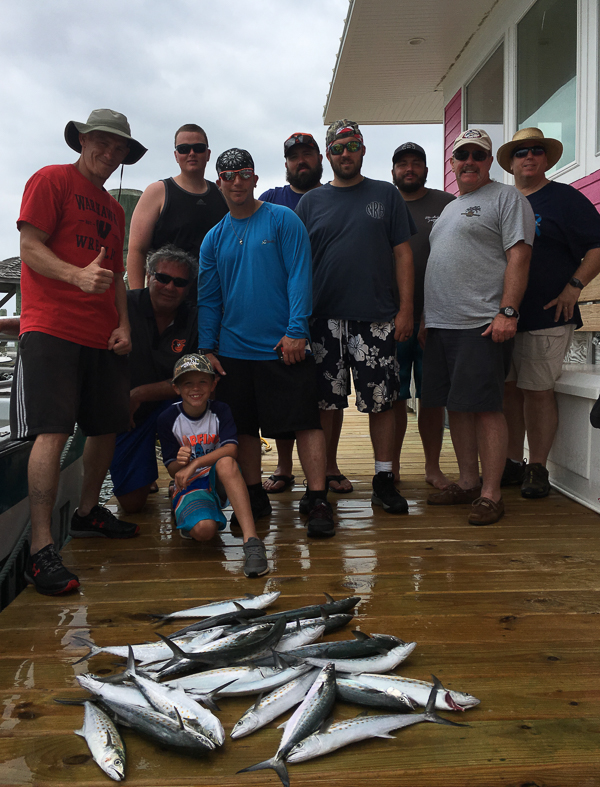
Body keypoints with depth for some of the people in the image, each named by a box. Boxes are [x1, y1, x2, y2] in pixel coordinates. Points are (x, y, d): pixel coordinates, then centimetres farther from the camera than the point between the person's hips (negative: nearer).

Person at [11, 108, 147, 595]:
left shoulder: (113, 209, 23)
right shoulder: (51, 181, 2)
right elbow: (30, 248, -7)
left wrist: (124, 324, 7)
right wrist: (78, 275, -25)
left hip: (101, 336, 7)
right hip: (52, 329, -7)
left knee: (108, 427, 9)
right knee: (53, 432, -14)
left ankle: (88, 512, 29)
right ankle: (41, 548, -10)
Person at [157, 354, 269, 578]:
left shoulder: (220, 411, -3)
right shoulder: (168, 419, -4)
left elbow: (231, 450, -20)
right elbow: (172, 470, -2)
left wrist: (195, 463, -32)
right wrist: (181, 462, -27)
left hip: (219, 479, 0)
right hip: (189, 485, 1)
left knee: (226, 462, -36)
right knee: (204, 529, -30)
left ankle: (251, 541, -43)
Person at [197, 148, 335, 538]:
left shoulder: (283, 220, 0)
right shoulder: (214, 238, 12)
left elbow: (300, 277, -7)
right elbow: (208, 299, 12)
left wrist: (296, 331, -16)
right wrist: (207, 348, 3)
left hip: (284, 346, -4)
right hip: (234, 351, 4)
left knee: (306, 422, -5)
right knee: (244, 427, 10)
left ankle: (318, 500, 2)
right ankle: (255, 497, 23)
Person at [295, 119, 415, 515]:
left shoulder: (386, 195, 10)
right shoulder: (311, 202, 11)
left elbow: (403, 254, 6)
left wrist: (406, 309, -3)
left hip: (377, 318, 0)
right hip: (325, 319, 1)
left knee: (381, 401, 2)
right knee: (327, 403, 4)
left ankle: (384, 480, 13)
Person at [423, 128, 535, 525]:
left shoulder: (507, 198, 1)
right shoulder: (450, 208, 25)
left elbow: (519, 256, -9)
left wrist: (507, 311, -20)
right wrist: (428, 315, 19)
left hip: (483, 324, -8)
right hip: (442, 325, 8)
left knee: (485, 406, -8)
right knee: (456, 405, 10)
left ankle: (491, 494, -1)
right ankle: (468, 482, 20)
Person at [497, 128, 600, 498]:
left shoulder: (566, 198, 1)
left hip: (546, 316, -5)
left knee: (537, 390, -4)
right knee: (507, 388, 8)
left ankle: (538, 468, 7)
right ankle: (512, 463, 19)